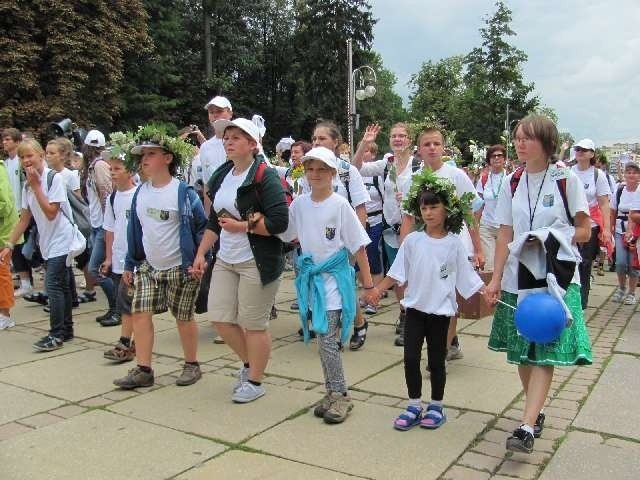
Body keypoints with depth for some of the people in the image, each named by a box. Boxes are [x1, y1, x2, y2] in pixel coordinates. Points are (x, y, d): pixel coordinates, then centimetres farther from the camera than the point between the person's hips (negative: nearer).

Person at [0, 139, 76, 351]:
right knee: (62, 286, 14)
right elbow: (25, 219, 10)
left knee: (53, 286, -11)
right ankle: (66, 329, 23)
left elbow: (51, 213, -21)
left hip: (61, 241, -8)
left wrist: (36, 186, -19)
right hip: (49, 243, 8)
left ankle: (56, 335, -3)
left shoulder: (54, 179, -14)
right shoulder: (27, 185, 8)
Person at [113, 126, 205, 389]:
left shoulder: (184, 192, -12)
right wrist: (129, 264, 13)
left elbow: (202, 227, -9)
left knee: (183, 317, 5)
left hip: (180, 267, -5)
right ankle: (143, 370, 8)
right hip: (148, 266, 6)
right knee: (140, 313, -1)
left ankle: (192, 365, 23)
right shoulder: (140, 193, 6)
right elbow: (134, 230, 12)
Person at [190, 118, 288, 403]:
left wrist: (241, 225, -16)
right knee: (220, 318, 9)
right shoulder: (222, 176, 12)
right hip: (225, 260, 8)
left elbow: (279, 222, -20)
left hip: (256, 262, -8)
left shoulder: (265, 177, -12)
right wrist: (201, 253, 14)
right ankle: (249, 363, 33)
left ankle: (254, 381, 21)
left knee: (254, 324, 2)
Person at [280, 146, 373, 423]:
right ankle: (332, 392, 25)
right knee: (322, 338, 12)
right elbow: (288, 235, 17)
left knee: (327, 339, -8)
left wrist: (368, 283, -8)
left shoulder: (340, 205, -10)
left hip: (335, 278, -5)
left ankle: (340, 395, 7)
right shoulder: (299, 204, 3)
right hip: (311, 277, 5)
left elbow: (358, 246, -8)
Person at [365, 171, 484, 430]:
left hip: (440, 310, -1)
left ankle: (436, 406, 26)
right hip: (415, 307, 2)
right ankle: (414, 406, 19)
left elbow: (467, 276, -3)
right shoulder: (412, 240, -3)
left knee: (436, 361, 10)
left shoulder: (454, 244, -6)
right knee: (411, 358, 4)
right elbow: (397, 272, 1)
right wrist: (377, 290, -4)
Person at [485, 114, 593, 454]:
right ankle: (536, 413, 25)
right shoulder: (512, 184, 6)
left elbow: (584, 232, -2)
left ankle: (527, 426, -10)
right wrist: (495, 278, -3)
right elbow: (504, 236, 4)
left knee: (545, 352, -8)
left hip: (556, 278, -4)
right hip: (518, 279, 4)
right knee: (523, 352, 8)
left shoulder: (566, 180, -4)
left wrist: (548, 239, -17)